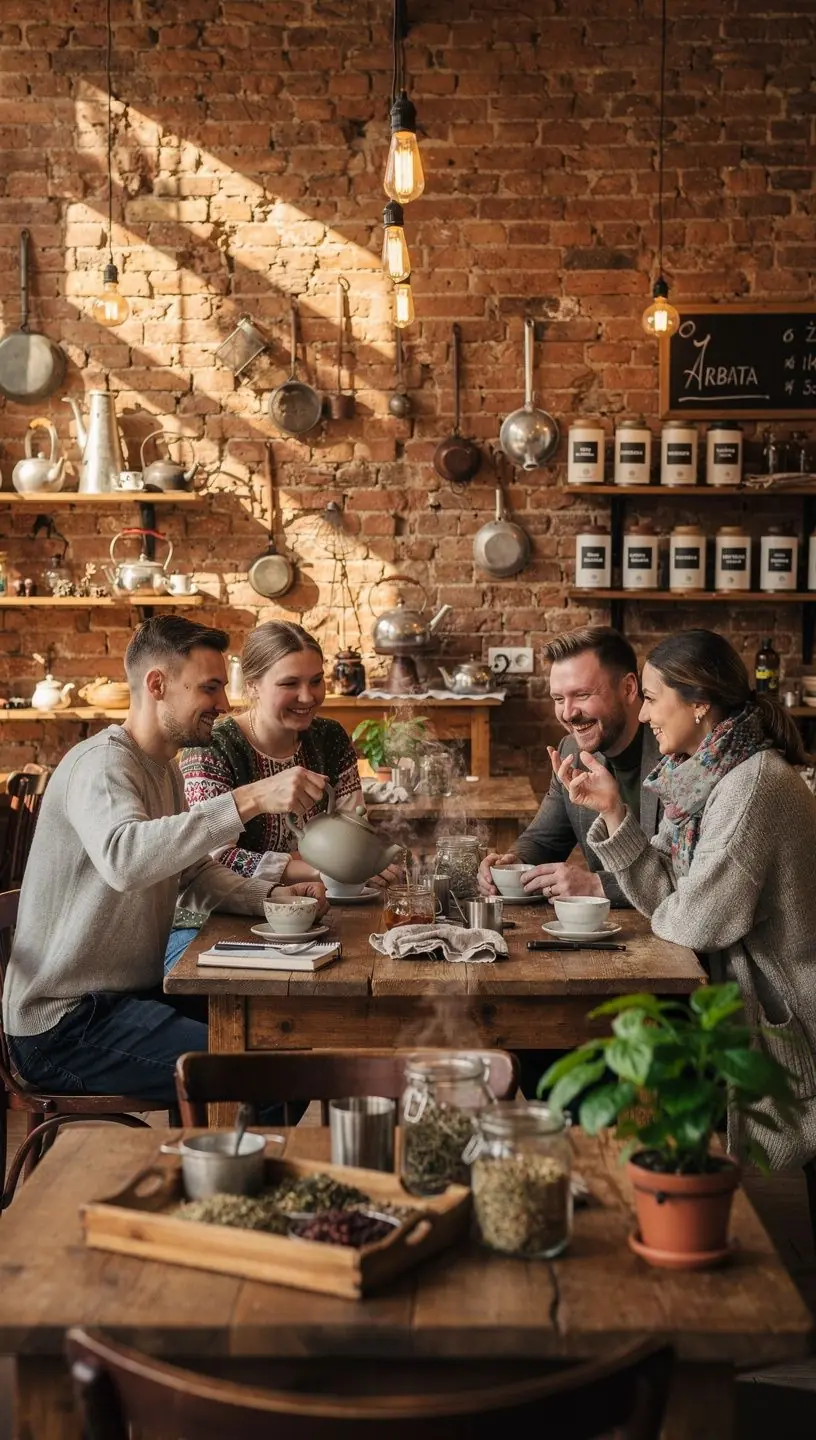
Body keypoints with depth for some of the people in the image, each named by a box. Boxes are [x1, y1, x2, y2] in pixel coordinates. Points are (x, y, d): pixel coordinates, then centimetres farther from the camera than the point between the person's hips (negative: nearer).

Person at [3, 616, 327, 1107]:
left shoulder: (164, 770, 16)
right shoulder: (102, 763, -17)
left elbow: (195, 873, 17)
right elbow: (124, 858, -39)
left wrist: (272, 896, -2)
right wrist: (250, 800, -43)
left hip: (132, 995, 10)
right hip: (63, 1022, -10)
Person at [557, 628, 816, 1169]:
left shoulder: (755, 782, -24)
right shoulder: (701, 775, 4)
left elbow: (696, 921, -23)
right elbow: (664, 896, 1)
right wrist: (613, 809, -9)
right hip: (740, 1001, 8)